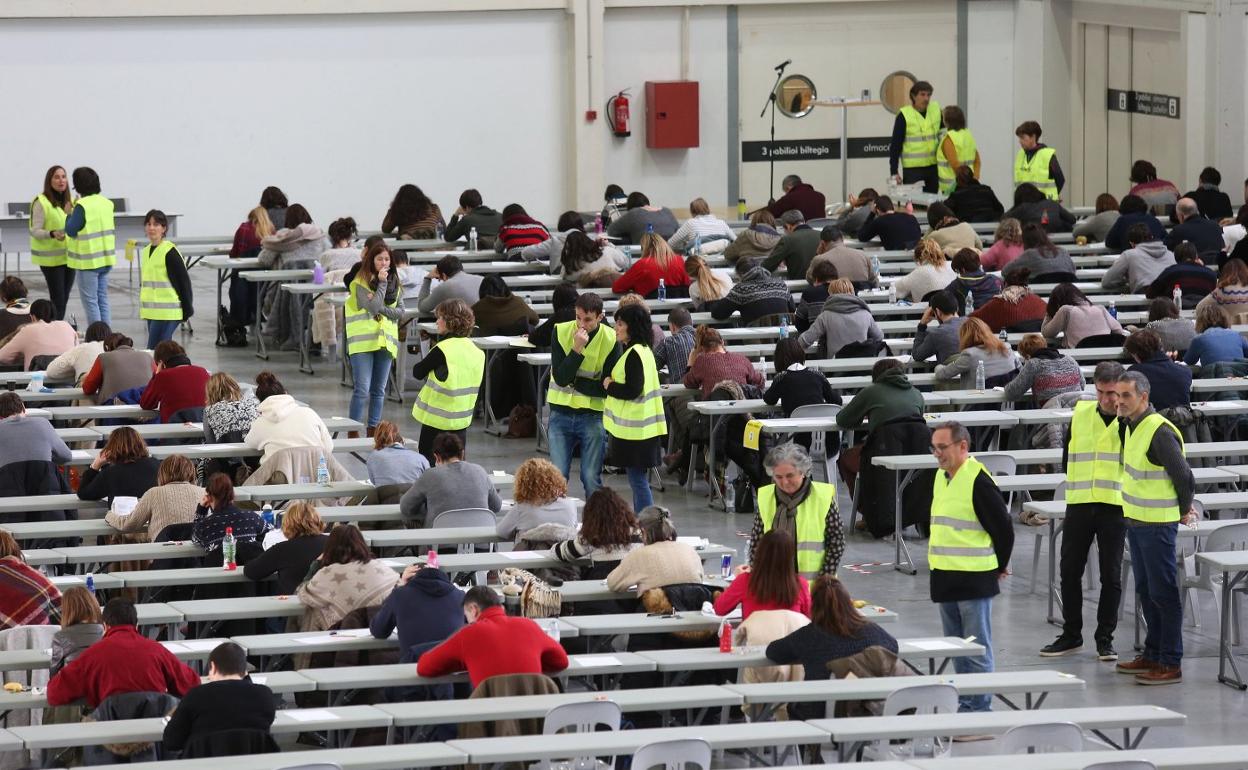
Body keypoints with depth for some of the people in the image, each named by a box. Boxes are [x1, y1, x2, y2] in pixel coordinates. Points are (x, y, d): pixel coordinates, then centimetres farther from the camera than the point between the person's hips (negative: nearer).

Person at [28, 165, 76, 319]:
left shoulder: (70, 202, 9)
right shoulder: (41, 202, -11)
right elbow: (35, 231, -14)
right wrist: (52, 234, -31)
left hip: (69, 256, 6)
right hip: (51, 258, -6)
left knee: (64, 299, 11)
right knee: (58, 300, -9)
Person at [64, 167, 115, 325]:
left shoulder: (82, 206, -17)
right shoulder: (106, 203, 6)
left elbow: (71, 230, -12)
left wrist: (69, 214, 4)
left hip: (88, 261, -7)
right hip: (105, 258, 7)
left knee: (90, 301, 0)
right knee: (102, 300, 14)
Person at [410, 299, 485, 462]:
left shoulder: (442, 350, -17)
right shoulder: (477, 352, 1)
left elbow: (417, 373, -9)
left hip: (437, 418, -5)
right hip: (462, 419, 5)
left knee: (428, 462, 5)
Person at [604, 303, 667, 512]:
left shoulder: (634, 354, -17)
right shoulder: (643, 350, 15)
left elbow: (632, 390, -23)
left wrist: (609, 386, -7)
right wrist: (612, 385, 5)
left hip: (634, 430, -10)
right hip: (641, 427, 10)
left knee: (638, 481, -6)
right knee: (639, 481, 15)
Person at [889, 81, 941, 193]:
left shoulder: (936, 110, 4)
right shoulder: (904, 115, -8)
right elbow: (895, 145, -6)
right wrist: (893, 172, -10)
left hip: (933, 166, 4)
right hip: (912, 168, -4)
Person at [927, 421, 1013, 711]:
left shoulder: (978, 481, -16)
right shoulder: (941, 477, 11)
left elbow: (1003, 528, -12)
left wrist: (999, 567, -2)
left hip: (974, 578, -9)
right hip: (945, 576, 9)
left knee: (977, 647, -4)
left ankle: (980, 706, -1)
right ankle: (964, 702, 22)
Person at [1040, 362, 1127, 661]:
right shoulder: (1081, 412, 7)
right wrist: (1077, 483, 6)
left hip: (1115, 505, -3)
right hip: (1079, 503, 3)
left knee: (1111, 574, 1)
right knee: (1070, 571, 7)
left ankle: (1105, 638, 11)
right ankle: (1071, 634, 20)